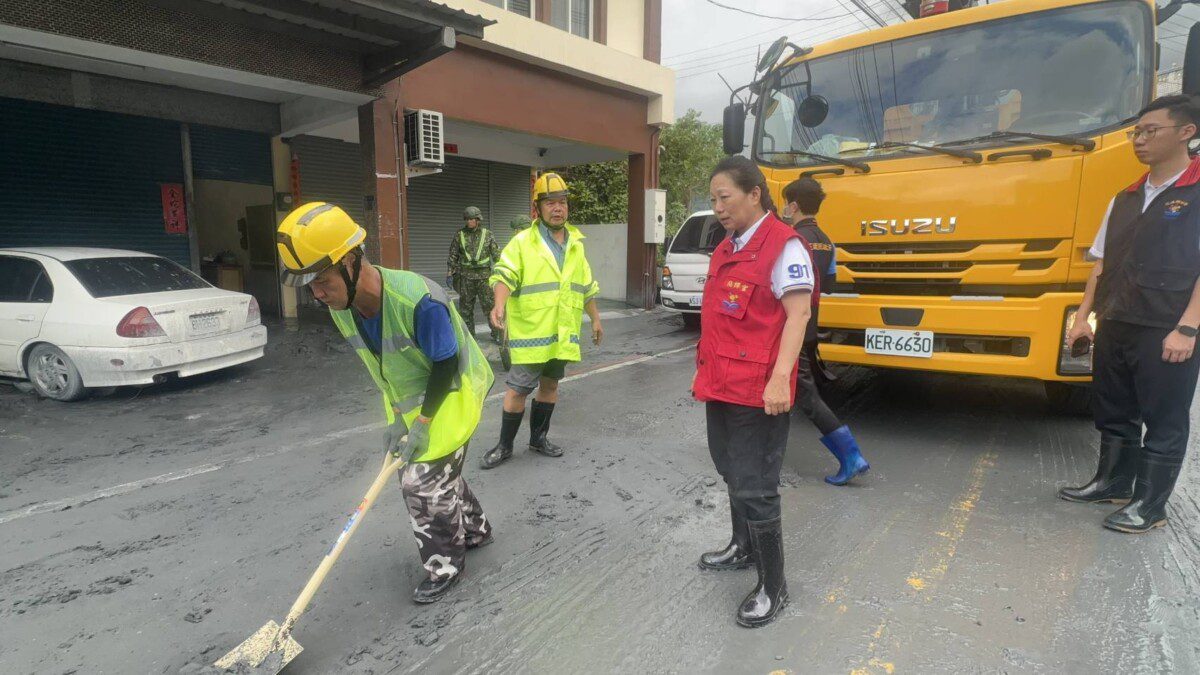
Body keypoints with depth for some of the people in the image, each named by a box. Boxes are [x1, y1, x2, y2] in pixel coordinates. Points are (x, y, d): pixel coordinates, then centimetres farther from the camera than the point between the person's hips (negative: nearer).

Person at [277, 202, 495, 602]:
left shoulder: (418, 300, -35)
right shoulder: (341, 307, -11)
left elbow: (446, 366, -24)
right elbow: (381, 368, 2)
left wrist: (423, 423, -18)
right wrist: (396, 416, 1)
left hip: (451, 394, -7)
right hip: (409, 399, 8)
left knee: (426, 481, -5)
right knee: (427, 472, 17)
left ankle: (445, 566, 18)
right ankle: (474, 530, 41)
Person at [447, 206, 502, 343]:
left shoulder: (487, 234, 2)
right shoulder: (459, 235, 4)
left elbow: (496, 254, 4)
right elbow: (453, 256, 8)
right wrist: (450, 273, 3)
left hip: (484, 276, -1)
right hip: (466, 276, 2)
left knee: (490, 305, -5)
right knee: (465, 307, 6)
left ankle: (496, 334, 4)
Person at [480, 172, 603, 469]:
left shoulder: (576, 244, 12)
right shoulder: (522, 242, -6)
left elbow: (587, 287, 19)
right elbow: (504, 275, -19)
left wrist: (595, 319, 22)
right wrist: (500, 304, -38)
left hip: (563, 334, 6)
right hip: (531, 333, -5)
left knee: (549, 385, 15)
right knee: (518, 389, -2)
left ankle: (538, 437, 31)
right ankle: (504, 445, 14)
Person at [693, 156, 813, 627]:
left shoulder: (783, 246, -11)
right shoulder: (725, 249, 15)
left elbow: (798, 313, -18)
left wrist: (779, 379, -26)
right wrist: (706, 372, 19)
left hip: (756, 392, -9)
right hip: (720, 386, 9)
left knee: (754, 489, -2)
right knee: (733, 475, 22)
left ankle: (773, 587, 15)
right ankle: (744, 548, 43)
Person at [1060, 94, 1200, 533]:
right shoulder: (1125, 199, 14)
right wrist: (1083, 316, 10)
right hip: (1114, 328, 7)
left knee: (1164, 422, 5)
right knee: (1112, 412, 16)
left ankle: (1150, 505, 14)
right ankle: (1113, 482, 31)